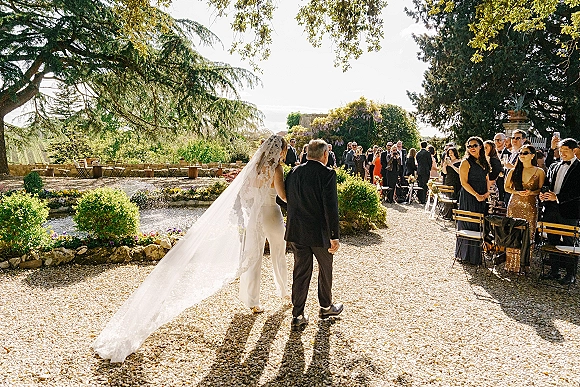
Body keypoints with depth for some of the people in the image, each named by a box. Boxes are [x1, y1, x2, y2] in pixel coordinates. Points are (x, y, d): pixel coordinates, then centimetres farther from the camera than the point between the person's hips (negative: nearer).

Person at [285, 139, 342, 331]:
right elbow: (330, 207, -19)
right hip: (319, 232, -4)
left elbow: (288, 200, 9)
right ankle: (326, 307, 36)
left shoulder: (293, 172, 3)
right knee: (325, 269, 17)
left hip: (296, 231, 5)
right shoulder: (327, 173, -15)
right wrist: (334, 236, -15)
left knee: (300, 271, 12)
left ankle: (298, 316, 17)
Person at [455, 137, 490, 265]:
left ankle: (476, 255, 20)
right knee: (468, 225, -3)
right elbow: (464, 182, -13)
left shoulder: (483, 162, 14)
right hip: (468, 197, -7)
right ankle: (465, 255, 9)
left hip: (481, 198, 7)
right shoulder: (466, 162, -8)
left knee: (479, 225, 10)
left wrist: (487, 192, 4)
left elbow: (486, 179, 21)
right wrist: (476, 195, -17)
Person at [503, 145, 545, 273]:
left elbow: (541, 189, 5)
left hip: (530, 206, -1)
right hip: (514, 205, 1)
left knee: (528, 235, 0)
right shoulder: (514, 171, 7)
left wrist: (531, 192, -14)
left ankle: (524, 263, 12)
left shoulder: (539, 172, 3)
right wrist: (517, 192, -5)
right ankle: (512, 263, 11)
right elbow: (507, 187, 12)